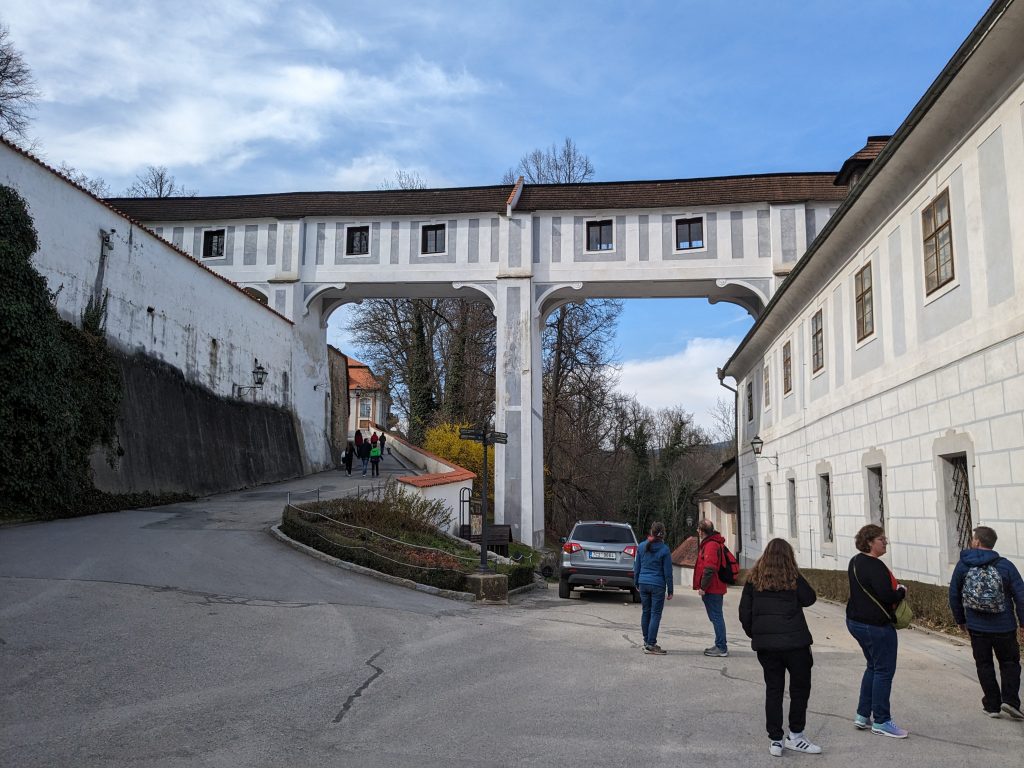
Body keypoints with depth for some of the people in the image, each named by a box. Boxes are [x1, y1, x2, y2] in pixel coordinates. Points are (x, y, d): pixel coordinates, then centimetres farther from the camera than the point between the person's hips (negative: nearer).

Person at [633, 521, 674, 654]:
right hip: (658, 585, -4)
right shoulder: (664, 550, -9)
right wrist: (670, 590, 0)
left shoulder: (641, 547, 2)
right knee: (655, 614, 0)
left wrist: (636, 582, 21)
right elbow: (667, 572, -6)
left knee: (646, 612, 14)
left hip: (643, 583, 4)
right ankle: (650, 645, -2)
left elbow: (637, 567, 9)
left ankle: (647, 642, 21)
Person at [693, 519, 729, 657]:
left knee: (716, 617, -7)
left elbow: (709, 569, -23)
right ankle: (721, 645, 24)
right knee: (716, 617, 16)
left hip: (712, 589, -11)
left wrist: (702, 586, -19)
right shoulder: (713, 543, 17)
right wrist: (703, 586, 21)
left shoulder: (711, 545, -17)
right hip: (715, 588, 11)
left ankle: (721, 648, -4)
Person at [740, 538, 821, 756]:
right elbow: (809, 599, 4)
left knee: (773, 689, 10)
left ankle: (775, 740, 12)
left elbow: (744, 613, 3)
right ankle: (795, 736, 15)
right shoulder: (792, 578, -6)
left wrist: (754, 634, 15)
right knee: (800, 687, 12)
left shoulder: (754, 579, 3)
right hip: (794, 641, -3)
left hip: (765, 643, 3)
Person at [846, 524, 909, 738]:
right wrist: (902, 592, -6)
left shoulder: (855, 562, 10)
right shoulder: (875, 566, -21)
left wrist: (894, 591, 9)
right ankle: (881, 721, 8)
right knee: (884, 670, 1)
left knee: (873, 667, 20)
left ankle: (862, 715, 23)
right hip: (876, 626, -10)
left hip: (856, 621, 10)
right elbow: (887, 596, -26)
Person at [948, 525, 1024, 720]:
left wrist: (960, 620, 17)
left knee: (984, 665, 12)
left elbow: (954, 595, 3)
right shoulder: (1005, 566, -8)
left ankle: (992, 705, 13)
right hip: (1004, 628, -1)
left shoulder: (963, 565, -3)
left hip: (977, 627, 1)